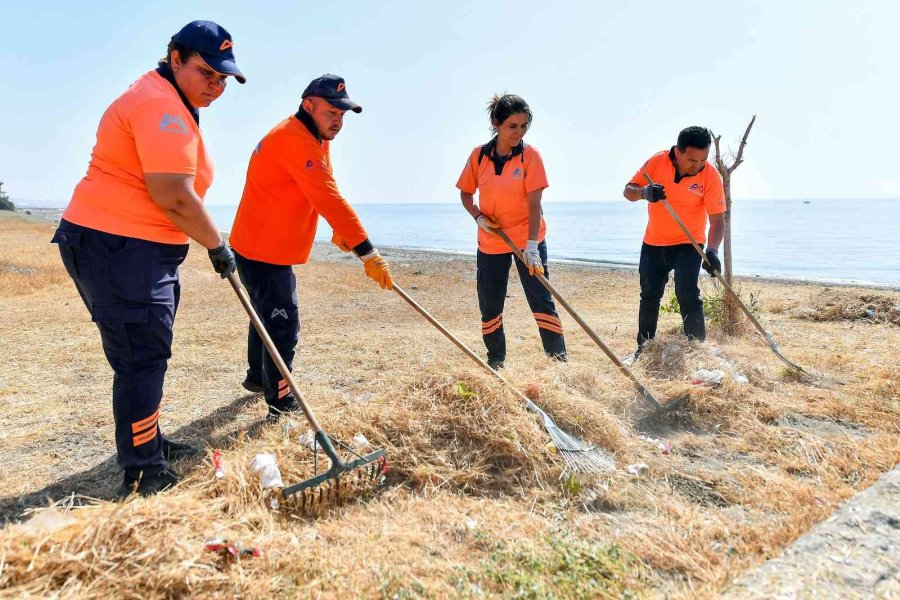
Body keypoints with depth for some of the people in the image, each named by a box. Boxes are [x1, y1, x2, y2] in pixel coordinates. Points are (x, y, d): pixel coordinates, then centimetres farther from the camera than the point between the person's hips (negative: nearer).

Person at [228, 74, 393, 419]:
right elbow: (329, 200, -31)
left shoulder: (314, 138, 11)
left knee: (268, 315, 23)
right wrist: (369, 254, -33)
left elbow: (325, 195, 14)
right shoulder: (296, 140, -24)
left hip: (271, 248, 11)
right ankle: (281, 408, -4)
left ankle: (258, 377, 40)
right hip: (263, 251, -11)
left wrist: (338, 231, -1)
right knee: (283, 326, -10)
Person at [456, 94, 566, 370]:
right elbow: (466, 193, 9)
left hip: (527, 240, -3)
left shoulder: (530, 155, -9)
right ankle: (495, 362, 25)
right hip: (490, 241, 3)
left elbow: (534, 203, -16)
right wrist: (479, 216, -11)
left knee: (542, 301, -3)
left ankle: (559, 360, 4)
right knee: (489, 306, 9)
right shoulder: (479, 155, -1)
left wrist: (531, 244, -24)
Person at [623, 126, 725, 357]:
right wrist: (644, 192, -31)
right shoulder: (657, 161, -14)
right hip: (653, 243, 3)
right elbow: (628, 190, -8)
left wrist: (712, 250, -36)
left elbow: (717, 219, -20)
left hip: (688, 244, -3)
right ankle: (643, 347, 28)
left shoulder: (710, 175, -19)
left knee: (688, 295, -17)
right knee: (649, 297, 13)